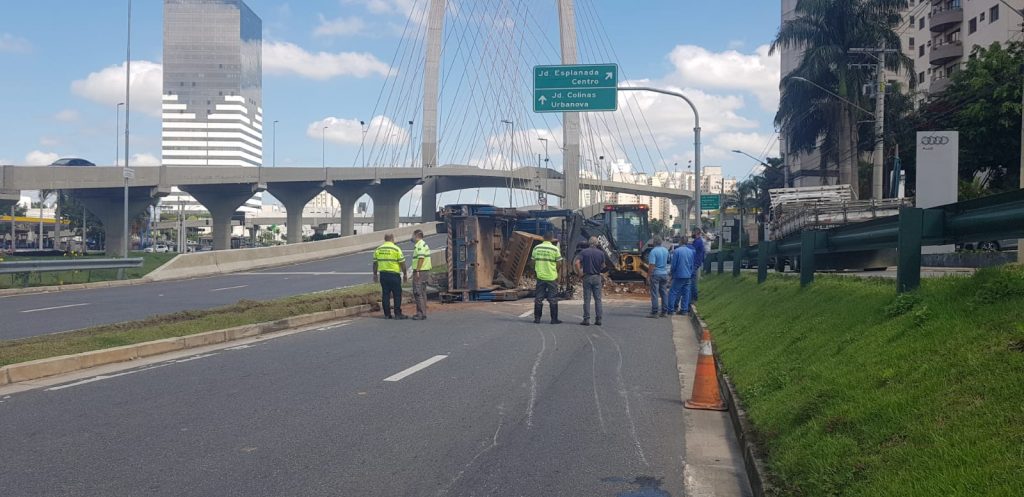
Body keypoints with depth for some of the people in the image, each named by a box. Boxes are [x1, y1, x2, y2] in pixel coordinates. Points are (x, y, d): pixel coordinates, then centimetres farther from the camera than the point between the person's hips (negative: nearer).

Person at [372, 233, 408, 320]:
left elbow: (375, 263, 11)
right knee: (397, 294, 2)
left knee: (385, 294, 7)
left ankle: (387, 314, 8)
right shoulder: (396, 249, -6)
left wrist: (375, 274, 19)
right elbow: (402, 263, -6)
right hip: (394, 275, -5)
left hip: (383, 275, 5)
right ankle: (397, 314, 1)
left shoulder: (378, 249, 8)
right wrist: (404, 274, 3)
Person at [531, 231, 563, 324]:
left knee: (538, 298, 9)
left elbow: (533, 261, 8)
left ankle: (537, 318, 10)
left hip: (540, 276, 3)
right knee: (552, 299, 4)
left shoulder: (536, 248, 2)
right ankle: (554, 319, 6)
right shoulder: (554, 249, -8)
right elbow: (558, 263, -7)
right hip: (551, 277, -3)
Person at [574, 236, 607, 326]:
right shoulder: (601, 253, 1)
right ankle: (598, 319, 7)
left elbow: (577, 262, -14)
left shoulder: (584, 252, -4)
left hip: (587, 277, -1)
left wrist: (579, 272, -4)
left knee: (587, 299, 2)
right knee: (598, 299, 7)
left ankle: (586, 319, 1)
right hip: (597, 277, 1)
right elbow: (603, 266, 5)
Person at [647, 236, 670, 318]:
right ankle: (664, 312, 13)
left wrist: (648, 276, -16)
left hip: (656, 274, -6)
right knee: (664, 293, 11)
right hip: (664, 274, 6)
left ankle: (654, 312, -5)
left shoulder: (653, 251, -15)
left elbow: (651, 265, -20)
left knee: (655, 294, -3)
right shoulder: (666, 250, 6)